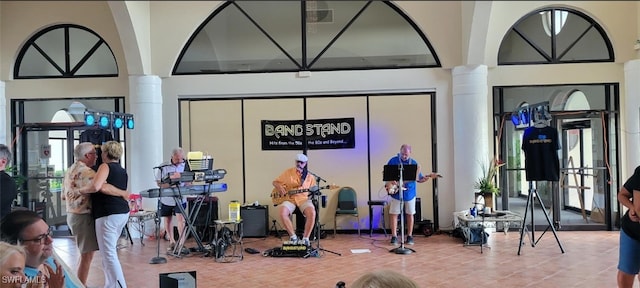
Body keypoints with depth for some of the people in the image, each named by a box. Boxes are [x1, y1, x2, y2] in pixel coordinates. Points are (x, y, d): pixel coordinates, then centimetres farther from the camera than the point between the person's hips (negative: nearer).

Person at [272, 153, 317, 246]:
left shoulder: (309, 176, 10)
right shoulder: (288, 172, 10)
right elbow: (275, 182, 15)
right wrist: (280, 188, -5)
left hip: (304, 199, 0)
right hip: (290, 199, 0)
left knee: (312, 212, -33)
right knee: (282, 212, -32)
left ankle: (305, 238, -17)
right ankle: (293, 236, -14)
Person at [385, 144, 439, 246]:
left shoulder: (414, 163, 0)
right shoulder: (393, 161, -6)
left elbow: (419, 179, 5)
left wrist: (428, 177, -13)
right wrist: (390, 181, -16)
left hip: (410, 193, 2)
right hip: (396, 193, -1)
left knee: (410, 214, 8)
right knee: (394, 214, 0)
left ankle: (409, 236, 19)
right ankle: (394, 236, 9)